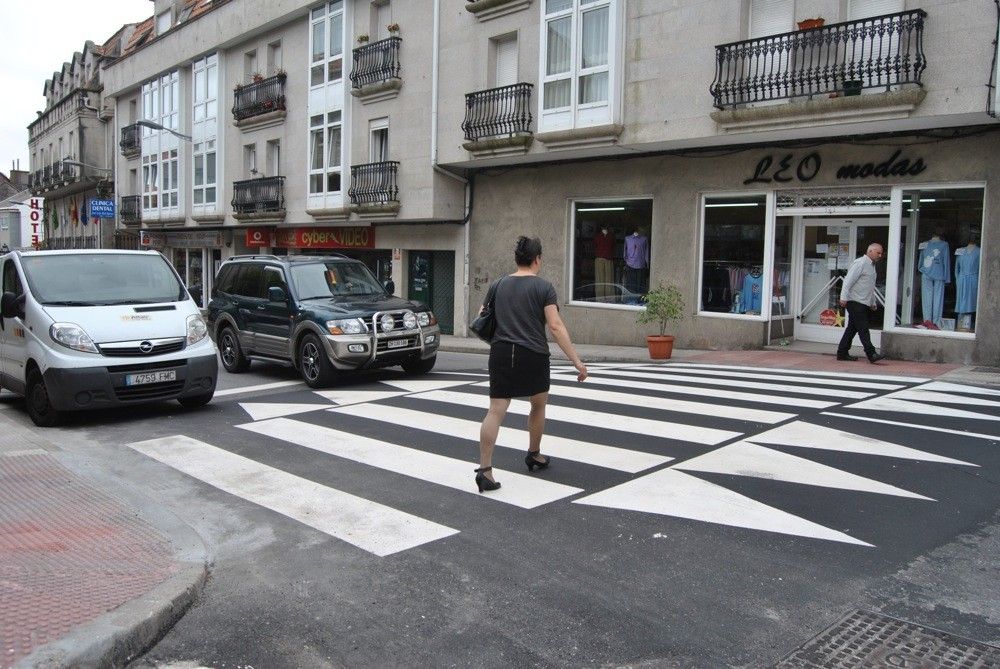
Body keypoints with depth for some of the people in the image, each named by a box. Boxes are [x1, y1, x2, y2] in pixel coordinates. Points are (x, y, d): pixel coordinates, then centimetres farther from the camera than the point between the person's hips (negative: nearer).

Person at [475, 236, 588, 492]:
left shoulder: (498, 285, 9)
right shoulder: (543, 287, -3)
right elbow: (556, 326, -12)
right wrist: (576, 361, -12)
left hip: (501, 353, 3)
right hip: (532, 355, -2)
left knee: (496, 411, -1)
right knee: (538, 404, 22)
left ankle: (484, 469, -9)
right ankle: (534, 455, 37)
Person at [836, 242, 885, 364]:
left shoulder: (872, 265, 20)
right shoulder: (860, 263, -10)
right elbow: (848, 281, -16)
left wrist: (873, 302, 25)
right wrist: (844, 298, -21)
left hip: (863, 303, 10)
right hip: (855, 302, -10)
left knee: (852, 328, 10)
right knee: (863, 329, -10)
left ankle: (842, 353, 13)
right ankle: (871, 354, -13)